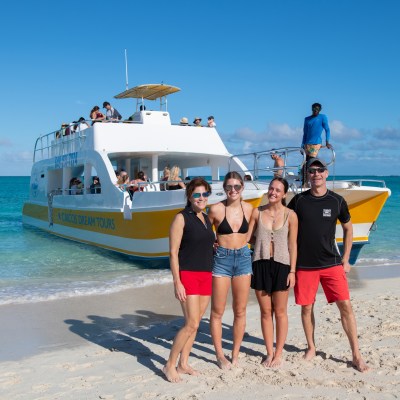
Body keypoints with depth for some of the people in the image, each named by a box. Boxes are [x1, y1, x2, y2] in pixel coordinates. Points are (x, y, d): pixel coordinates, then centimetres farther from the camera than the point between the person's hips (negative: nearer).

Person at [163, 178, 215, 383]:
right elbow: (173, 252, -11)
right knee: (191, 323, -10)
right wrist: (177, 283, -16)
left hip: (206, 276, 7)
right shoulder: (181, 218, -7)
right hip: (187, 275, -7)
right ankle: (170, 365, 4)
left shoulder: (207, 219, 13)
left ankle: (183, 364, 21)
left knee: (194, 323, 10)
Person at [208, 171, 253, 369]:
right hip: (221, 258, -3)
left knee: (240, 311, 9)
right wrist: (214, 242, -7)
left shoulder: (249, 209, 1)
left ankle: (235, 354, 22)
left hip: (243, 258, 3)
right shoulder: (216, 209, -9)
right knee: (217, 311, 2)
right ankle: (220, 355, 17)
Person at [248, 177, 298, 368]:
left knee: (280, 312, 6)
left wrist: (292, 271, -3)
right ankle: (269, 352, 21)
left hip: (281, 265, -1)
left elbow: (292, 244, 0)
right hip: (260, 264, 2)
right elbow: (246, 237, 4)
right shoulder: (257, 212, 3)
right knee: (265, 311, 9)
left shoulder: (290, 215, -2)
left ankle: (278, 353, 19)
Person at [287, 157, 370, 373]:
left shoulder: (337, 201, 1)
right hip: (304, 264, 0)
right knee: (307, 307, 6)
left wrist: (345, 259, 8)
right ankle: (311, 348, 26)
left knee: (345, 305, -6)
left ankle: (356, 355, 3)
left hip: (331, 263, 0)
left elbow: (348, 228, 13)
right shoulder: (299, 200, 0)